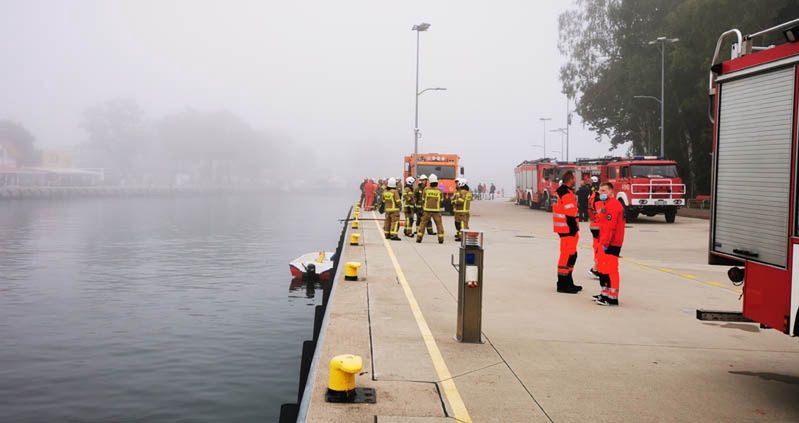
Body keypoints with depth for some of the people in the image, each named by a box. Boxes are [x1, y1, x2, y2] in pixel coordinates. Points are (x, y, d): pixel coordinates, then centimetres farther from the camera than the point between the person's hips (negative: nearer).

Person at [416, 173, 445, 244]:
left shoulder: (426, 189, -4)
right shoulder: (439, 191, -3)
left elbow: (423, 200, 4)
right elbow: (441, 201, 7)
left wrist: (422, 208, 17)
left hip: (427, 210, 0)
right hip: (436, 210, 0)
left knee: (423, 223, 8)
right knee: (439, 224, 8)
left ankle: (419, 238, 5)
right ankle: (441, 239, 5)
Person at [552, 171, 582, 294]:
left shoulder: (559, 191, 14)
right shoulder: (568, 194, -18)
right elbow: (570, 215, -21)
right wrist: (574, 230, -17)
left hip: (561, 227, 11)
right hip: (568, 228, -11)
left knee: (571, 255, 18)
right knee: (568, 255, -5)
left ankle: (568, 282, 25)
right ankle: (563, 284, 0)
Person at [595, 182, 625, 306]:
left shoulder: (613, 205, -15)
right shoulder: (608, 204, 20)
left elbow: (610, 226, -22)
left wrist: (605, 243, -22)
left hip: (611, 243, -11)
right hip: (606, 242, 11)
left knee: (610, 269, -8)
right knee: (603, 268, 17)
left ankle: (612, 298, -5)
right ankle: (606, 293, 27)